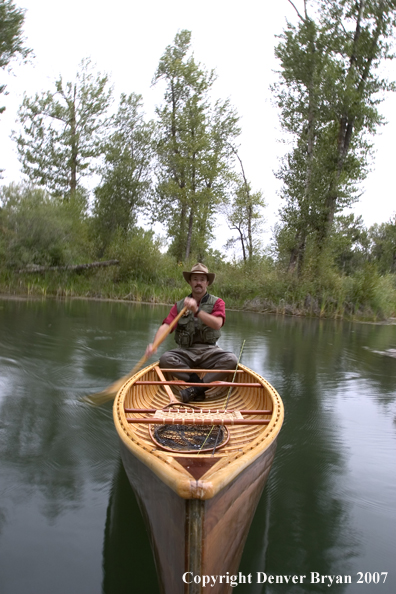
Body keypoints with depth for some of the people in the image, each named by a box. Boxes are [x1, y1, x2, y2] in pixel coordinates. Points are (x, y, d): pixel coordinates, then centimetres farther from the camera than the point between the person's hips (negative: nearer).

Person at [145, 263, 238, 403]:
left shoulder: (217, 302, 7)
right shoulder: (179, 305, 11)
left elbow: (217, 324, -13)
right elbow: (166, 326, -3)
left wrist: (197, 310, -25)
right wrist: (154, 345, -22)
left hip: (208, 350, -1)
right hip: (185, 351, 1)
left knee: (231, 360, -30)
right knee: (165, 359, -28)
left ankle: (196, 388, -28)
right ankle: (200, 384, -23)